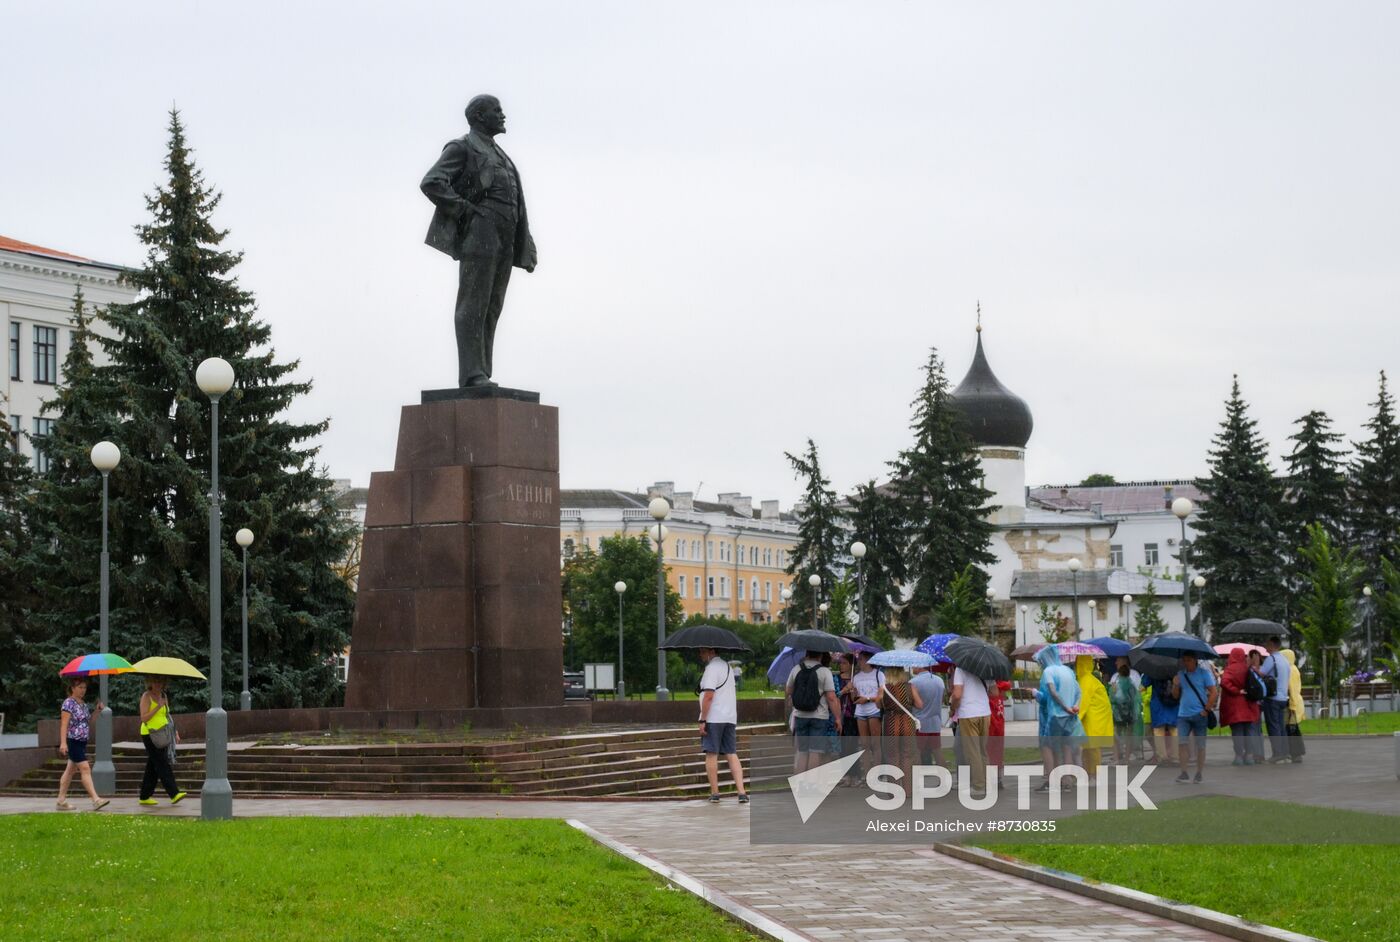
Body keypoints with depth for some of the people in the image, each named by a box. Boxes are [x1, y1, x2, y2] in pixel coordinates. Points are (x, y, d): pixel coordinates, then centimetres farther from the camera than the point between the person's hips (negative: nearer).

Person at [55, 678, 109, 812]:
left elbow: (88, 722, 21)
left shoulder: (83, 704, 15)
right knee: (85, 769, -14)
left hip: (82, 742, 9)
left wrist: (98, 711, 8)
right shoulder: (69, 703, -10)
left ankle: (61, 800, 18)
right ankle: (96, 800, -20)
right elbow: (64, 724, -17)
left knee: (70, 770, 12)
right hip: (73, 741, -9)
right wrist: (63, 743, -24)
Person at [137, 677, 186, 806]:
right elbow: (144, 718, -16)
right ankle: (174, 794, -21)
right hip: (149, 734, -8)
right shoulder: (146, 697, -8)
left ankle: (144, 797, 14)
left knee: (153, 767, 9)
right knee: (162, 764, -14)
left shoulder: (164, 696, 14)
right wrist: (158, 707, -20)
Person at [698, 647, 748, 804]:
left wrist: (702, 720, -17)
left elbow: (709, 696, -18)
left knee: (711, 755, -2)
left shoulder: (712, 668, -11)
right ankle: (741, 792, -6)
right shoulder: (728, 666, 19)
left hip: (713, 718, -8)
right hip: (730, 717, 8)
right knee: (732, 754, 4)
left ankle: (714, 793, -1)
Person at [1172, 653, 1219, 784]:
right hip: (1183, 714, 3)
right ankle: (1184, 773, -7)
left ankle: (1199, 774, 12)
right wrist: (1175, 685, -6)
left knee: (1200, 745, 3)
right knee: (1182, 742, -9)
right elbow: (1176, 695, 14)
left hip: (1199, 714, -3)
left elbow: (1214, 693, -6)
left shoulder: (1204, 672, -2)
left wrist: (1206, 709, -12)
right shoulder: (1181, 674, 11)